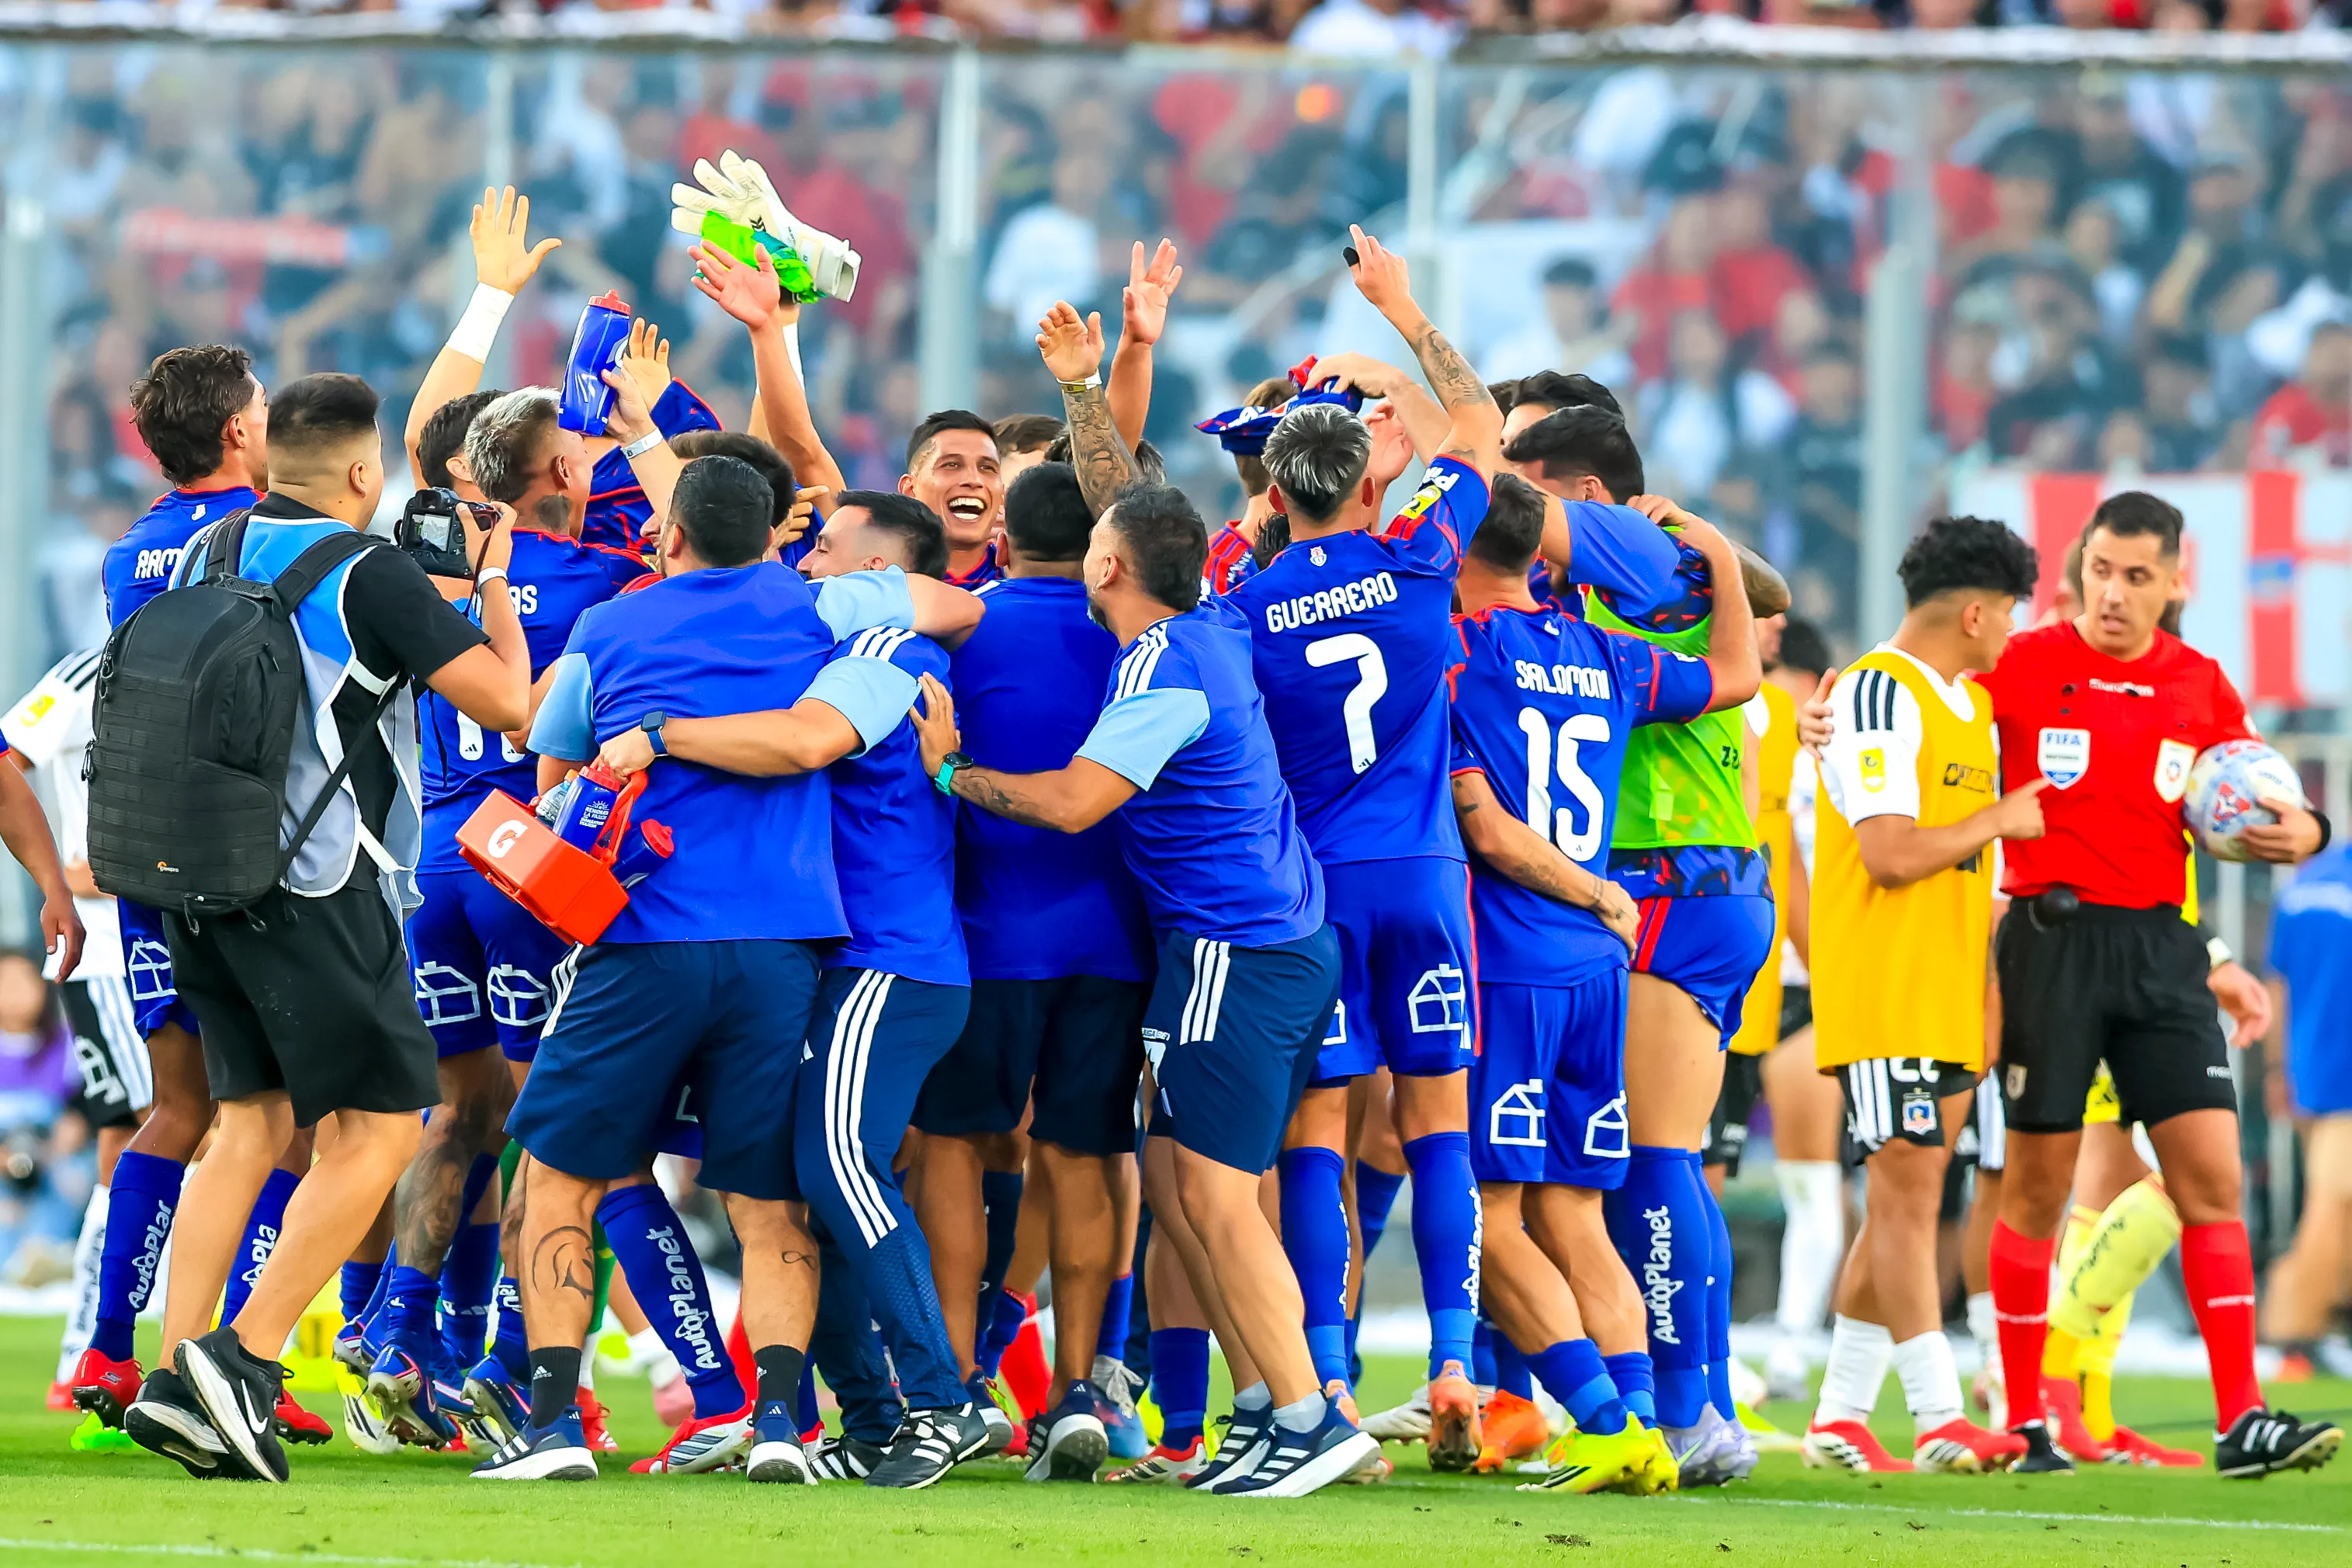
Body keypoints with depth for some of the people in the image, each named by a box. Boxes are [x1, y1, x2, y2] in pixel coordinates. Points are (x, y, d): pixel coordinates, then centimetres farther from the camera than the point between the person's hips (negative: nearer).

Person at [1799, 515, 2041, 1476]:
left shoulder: (1971, 704, 18)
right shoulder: (1878, 693, -12)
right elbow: (1891, 853, -21)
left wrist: (1990, 990, 18)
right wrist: (1998, 820, -9)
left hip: (1947, 994, 9)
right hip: (1881, 991, -9)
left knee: (1905, 1200, 8)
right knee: (1908, 1189, -10)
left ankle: (1841, 1415, 13)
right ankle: (1940, 1421, -14)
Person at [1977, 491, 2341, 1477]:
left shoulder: (2201, 687, 8)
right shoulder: (2022, 666, -2)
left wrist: (2299, 832, -6)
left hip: (2160, 947, 3)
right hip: (2052, 938, -3)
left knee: (2212, 1176, -4)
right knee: (2037, 1184, 1)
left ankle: (2240, 1422, -5)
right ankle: (2022, 1423, 10)